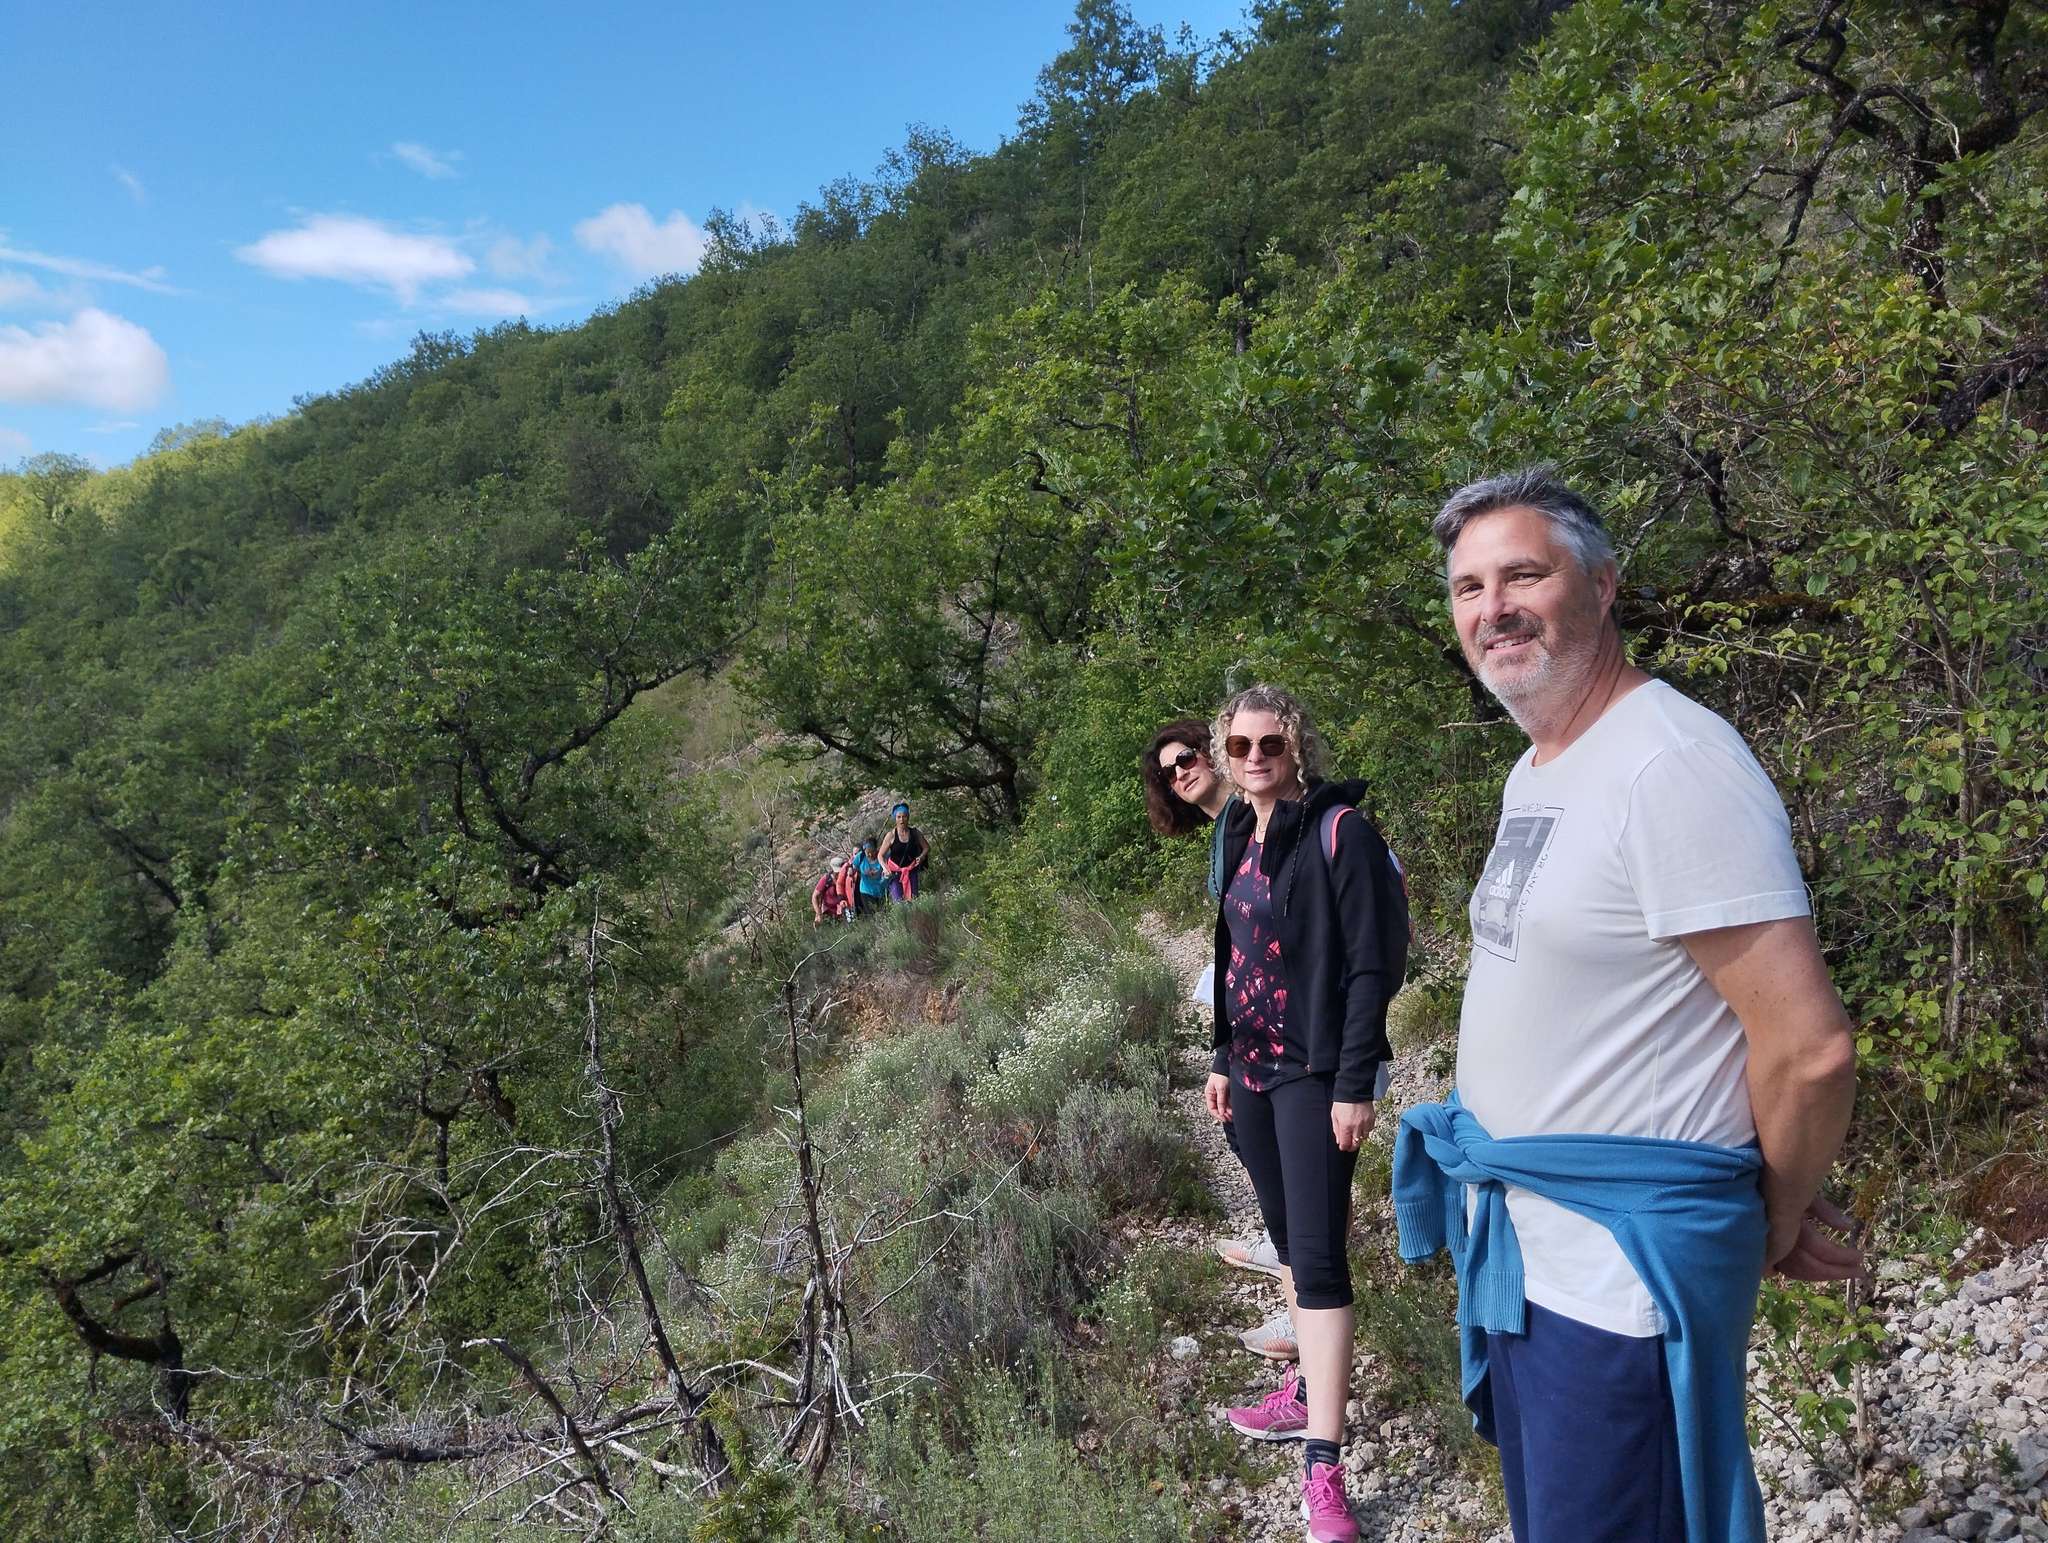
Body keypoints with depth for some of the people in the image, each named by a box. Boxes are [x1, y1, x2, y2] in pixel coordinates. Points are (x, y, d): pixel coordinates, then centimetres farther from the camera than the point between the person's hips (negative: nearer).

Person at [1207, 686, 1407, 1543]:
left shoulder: (1340, 830, -13)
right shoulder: (1240, 836, 9)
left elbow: (1373, 964, -15)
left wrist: (1355, 1083, -17)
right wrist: (1222, 1057, 16)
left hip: (1315, 1071, -7)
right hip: (1253, 1067, 7)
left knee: (1316, 1254, -7)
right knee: (1285, 1237, 18)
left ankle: (1323, 1470, -2)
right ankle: (1310, 1388, 35)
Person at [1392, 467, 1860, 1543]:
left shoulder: (1671, 763, -20)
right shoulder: (1533, 772, 10)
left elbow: (1809, 1049, -22)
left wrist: (1777, 1226, -5)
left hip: (1621, 1272, -9)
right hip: (1517, 1249, 9)